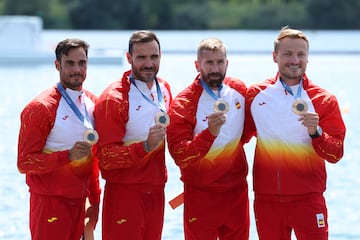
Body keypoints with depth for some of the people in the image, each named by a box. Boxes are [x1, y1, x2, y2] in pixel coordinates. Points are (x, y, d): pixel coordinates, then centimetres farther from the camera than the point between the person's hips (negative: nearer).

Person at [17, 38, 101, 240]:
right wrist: (69, 155, -24)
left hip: (79, 201, 6)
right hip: (50, 202, -6)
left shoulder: (92, 102, 9)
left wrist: (95, 200, 16)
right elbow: (25, 162, -13)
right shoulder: (41, 108, -12)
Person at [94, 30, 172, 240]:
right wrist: (145, 146, -27)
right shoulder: (114, 98, -14)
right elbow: (106, 157, -16)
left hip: (156, 192, 6)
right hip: (125, 193, -6)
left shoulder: (164, 89, 7)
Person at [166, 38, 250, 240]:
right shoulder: (183, 104, -14)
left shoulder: (239, 89, 1)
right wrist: (210, 133, -34)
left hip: (237, 191, 4)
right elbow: (180, 157, -22)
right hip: (201, 195, -4)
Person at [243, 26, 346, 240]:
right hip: (266, 198, 2)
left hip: (307, 199, -2)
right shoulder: (256, 94, 6)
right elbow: (240, 136, 17)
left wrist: (315, 132, -19)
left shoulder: (324, 100, 1)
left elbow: (336, 154, -4)